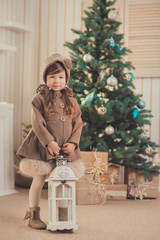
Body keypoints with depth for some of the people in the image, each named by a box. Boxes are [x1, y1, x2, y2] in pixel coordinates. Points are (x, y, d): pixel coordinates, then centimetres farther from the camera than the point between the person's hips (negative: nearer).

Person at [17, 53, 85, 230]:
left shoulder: (71, 101, 11)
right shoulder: (40, 99, -3)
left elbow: (78, 124, 10)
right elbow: (37, 123, -10)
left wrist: (73, 143, -5)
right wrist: (49, 141, -19)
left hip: (66, 149, 4)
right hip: (43, 147, -4)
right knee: (39, 179, 0)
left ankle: (64, 215, 20)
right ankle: (33, 214, 14)